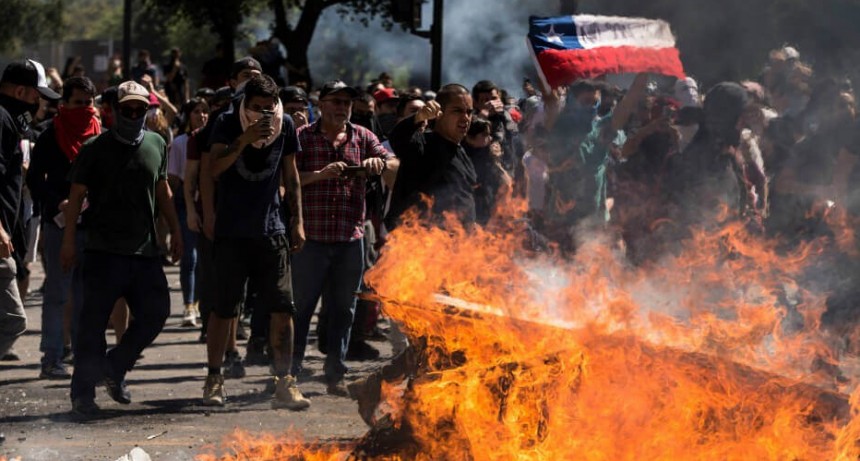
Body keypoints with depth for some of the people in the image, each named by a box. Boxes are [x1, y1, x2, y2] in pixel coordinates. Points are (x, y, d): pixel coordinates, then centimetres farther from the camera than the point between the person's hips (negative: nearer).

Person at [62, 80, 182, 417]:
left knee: (155, 313, 2)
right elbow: (77, 194, 0)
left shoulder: (157, 145, 10)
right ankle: (83, 393, 4)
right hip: (103, 250, -4)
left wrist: (175, 230, 17)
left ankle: (114, 369, 21)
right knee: (93, 323, -2)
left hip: (145, 251, 4)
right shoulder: (95, 149, -2)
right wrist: (69, 239, -5)